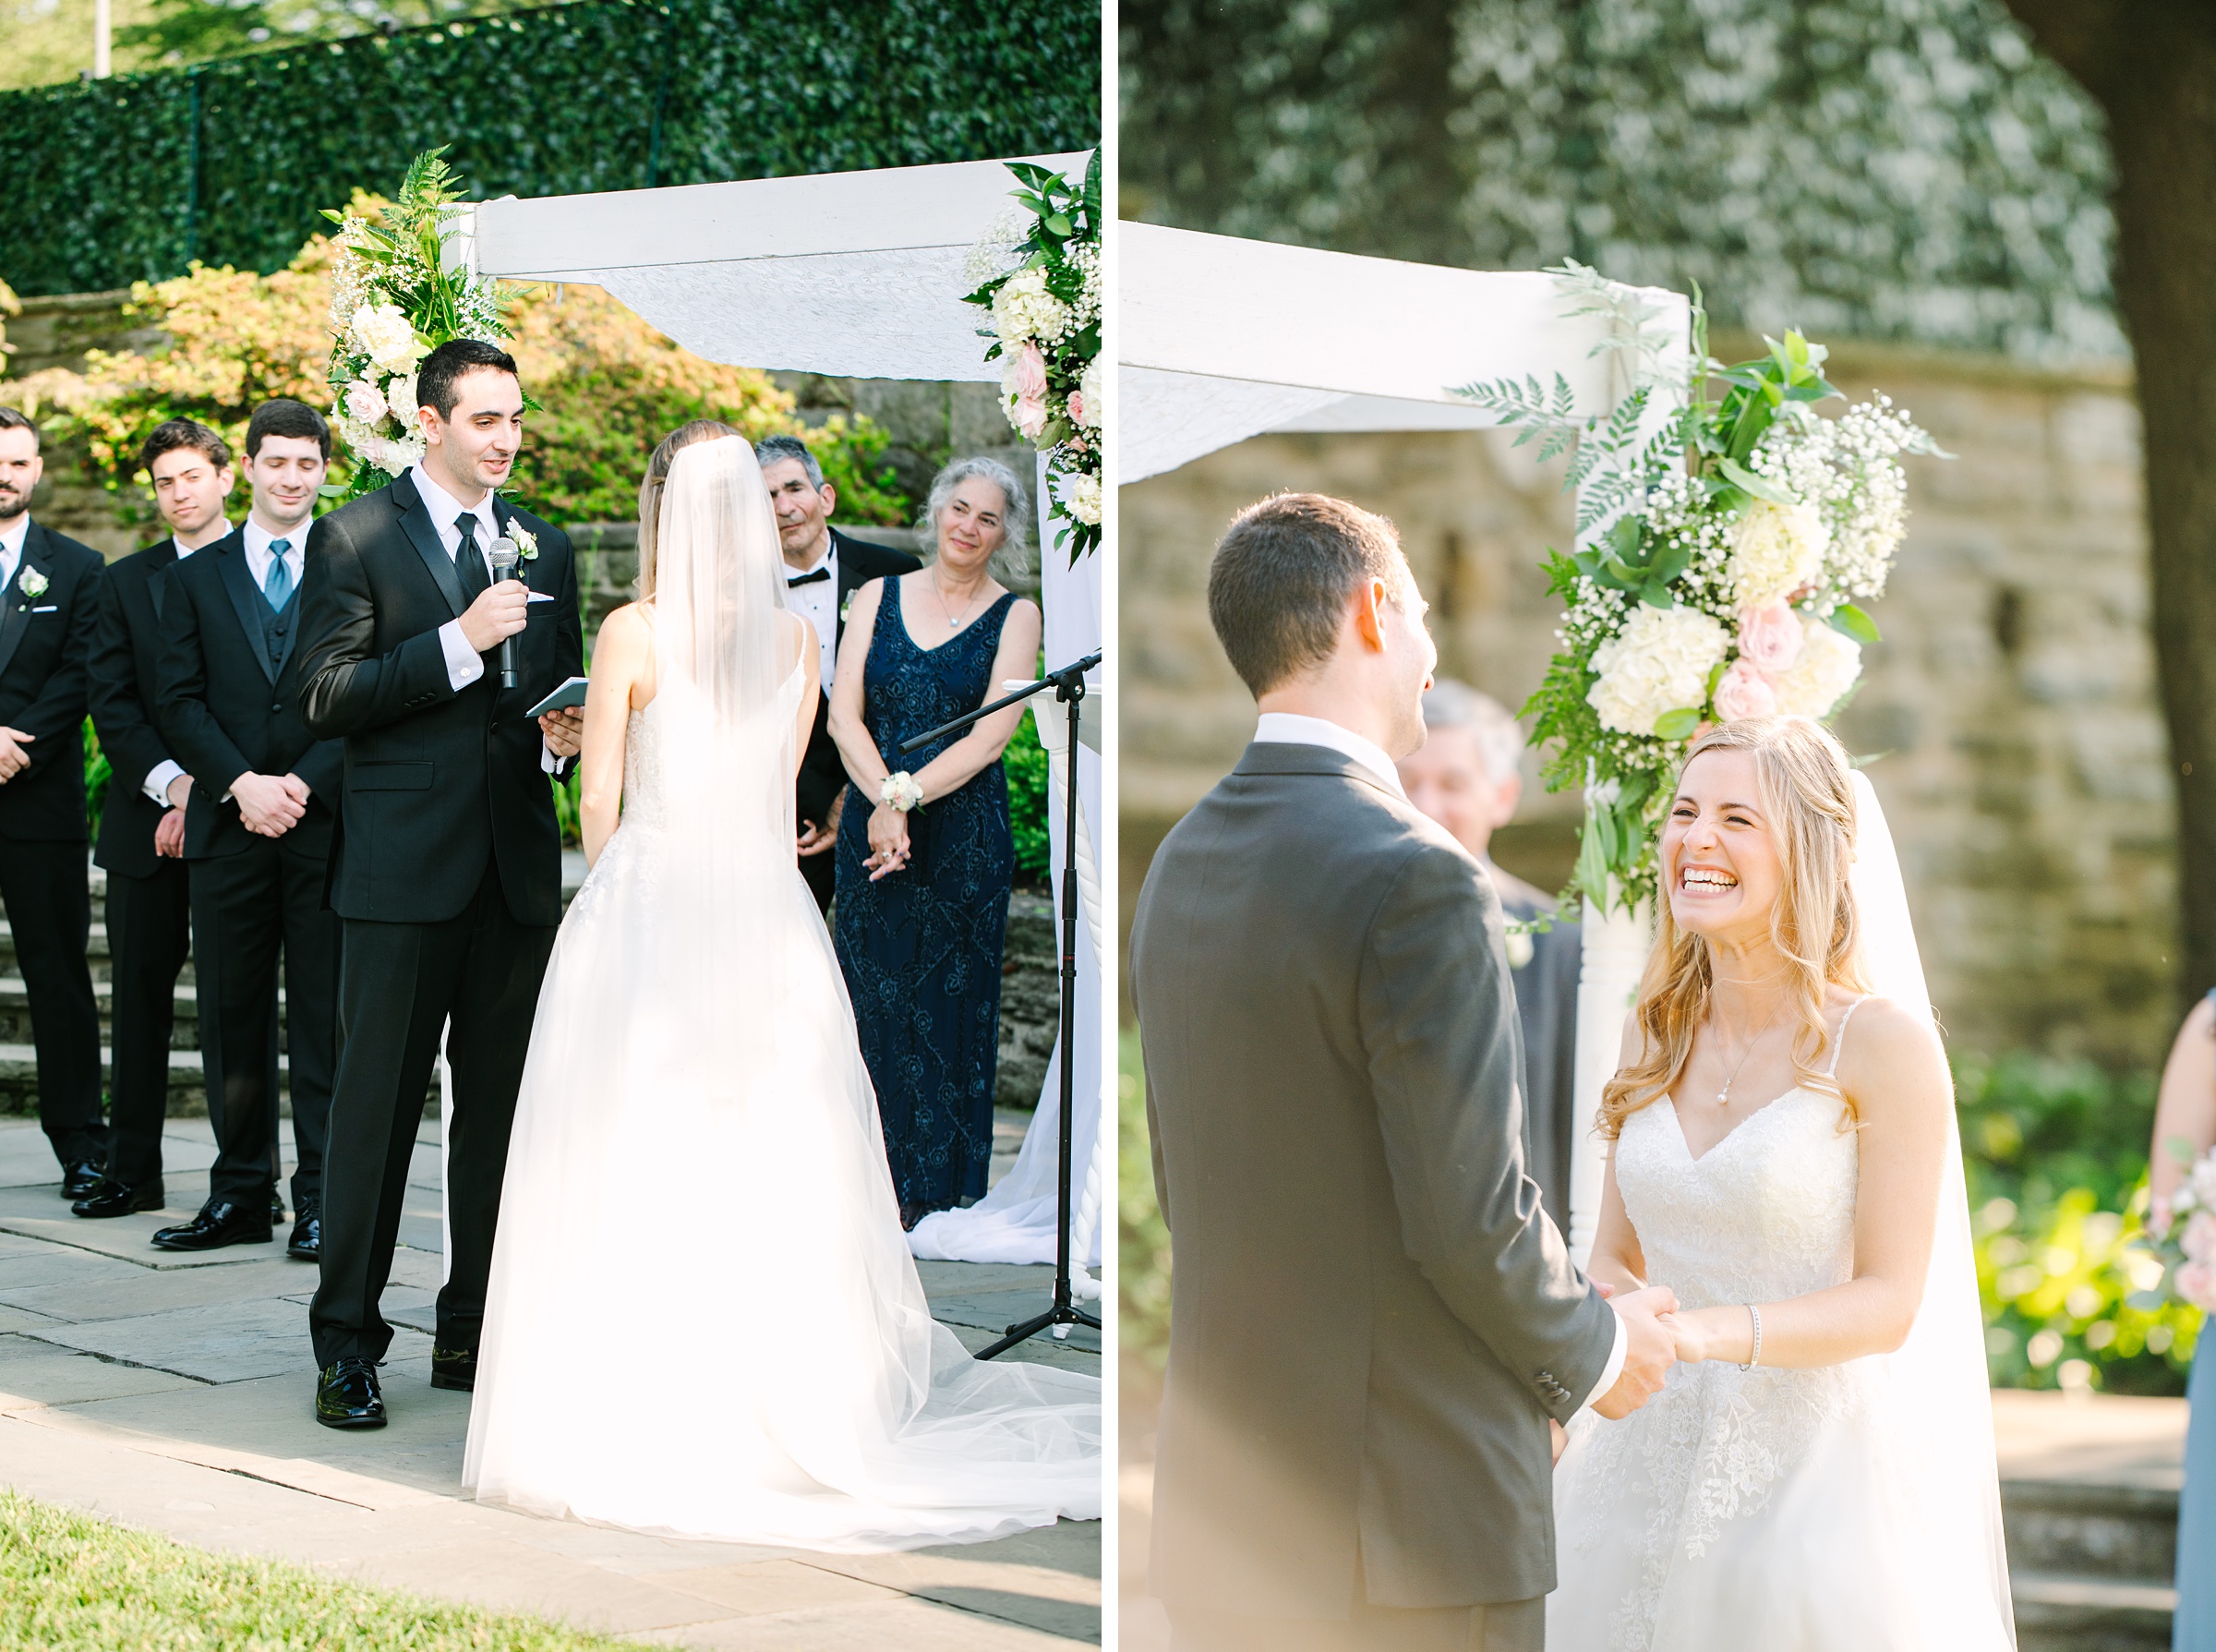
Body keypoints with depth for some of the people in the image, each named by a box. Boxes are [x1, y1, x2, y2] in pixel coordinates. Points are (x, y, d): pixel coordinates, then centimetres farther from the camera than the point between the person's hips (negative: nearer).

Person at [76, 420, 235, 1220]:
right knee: (140, 995, 6)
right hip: (146, 820, 3)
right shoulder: (126, 582, 12)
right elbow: (112, 703, 5)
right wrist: (171, 784, -9)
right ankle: (132, 1169, 12)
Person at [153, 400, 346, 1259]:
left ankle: (321, 1199, 5)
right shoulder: (197, 576, 11)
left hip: (324, 825, -2)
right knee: (232, 1017, 5)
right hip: (227, 829, 2)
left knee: (324, 1018, 0)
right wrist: (242, 785, -10)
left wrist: (303, 785, -12)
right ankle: (241, 1194, 12)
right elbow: (182, 701, 4)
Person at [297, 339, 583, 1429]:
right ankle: (346, 1343, 2)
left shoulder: (544, 546, 14)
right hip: (403, 866, -5)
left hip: (517, 863, 5)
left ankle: (475, 1330, 17)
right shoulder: (355, 538, -1)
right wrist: (456, 643, -18)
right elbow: (324, 701, -9)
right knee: (377, 1102, -4)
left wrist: (562, 737, -1)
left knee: (503, 1104, 8)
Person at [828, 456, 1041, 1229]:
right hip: (874, 821, 2)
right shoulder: (878, 598, 9)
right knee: (876, 996, 3)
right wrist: (883, 800, -15)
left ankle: (943, 1183, 10)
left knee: (951, 1002, 1)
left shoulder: (1015, 616, 2)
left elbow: (994, 732, -8)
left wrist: (907, 795, -17)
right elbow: (844, 713, 0)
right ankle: (883, 1176, 11)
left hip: (964, 835, -2)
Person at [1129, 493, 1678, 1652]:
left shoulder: (1181, 869, 9)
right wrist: (1593, 1352, 1)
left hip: (1222, 1508, 8)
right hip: (1406, 1531, -8)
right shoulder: (1417, 882, -17)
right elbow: (1472, 1216, -19)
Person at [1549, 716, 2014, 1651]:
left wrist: (1708, 1333, -25)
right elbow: (1615, 1258, 11)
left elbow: (1889, 1302, -12)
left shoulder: (1882, 1041, -10)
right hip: (1646, 1463, 5)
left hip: (1811, 1469, -5)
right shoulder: (1656, 1031, 6)